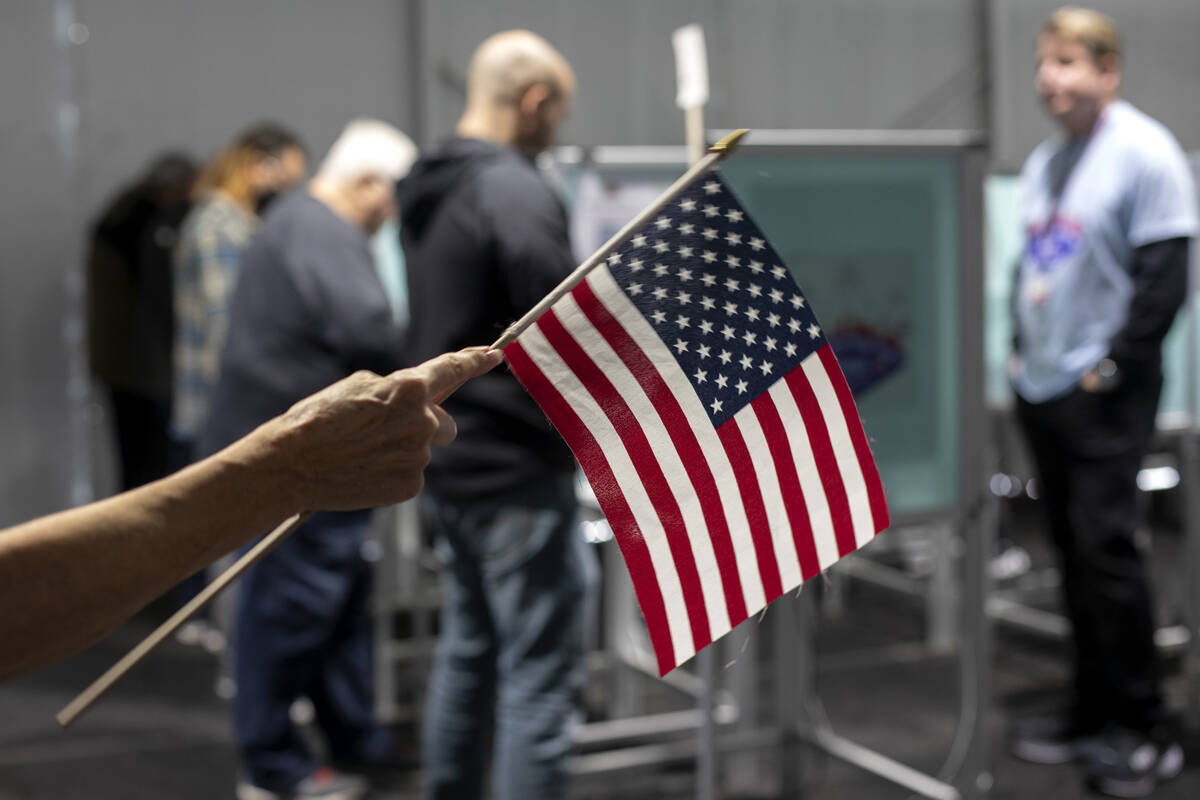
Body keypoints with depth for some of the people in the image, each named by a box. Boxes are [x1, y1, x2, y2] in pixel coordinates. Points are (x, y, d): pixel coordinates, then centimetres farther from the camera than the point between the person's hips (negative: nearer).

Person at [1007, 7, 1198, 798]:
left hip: (1106, 394, -7)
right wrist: (1022, 350, 12)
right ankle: (1094, 712, 20)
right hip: (1042, 388, 7)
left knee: (1105, 547, -8)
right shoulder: (1046, 161, 14)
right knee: (1073, 551, 10)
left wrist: (1112, 366, -14)